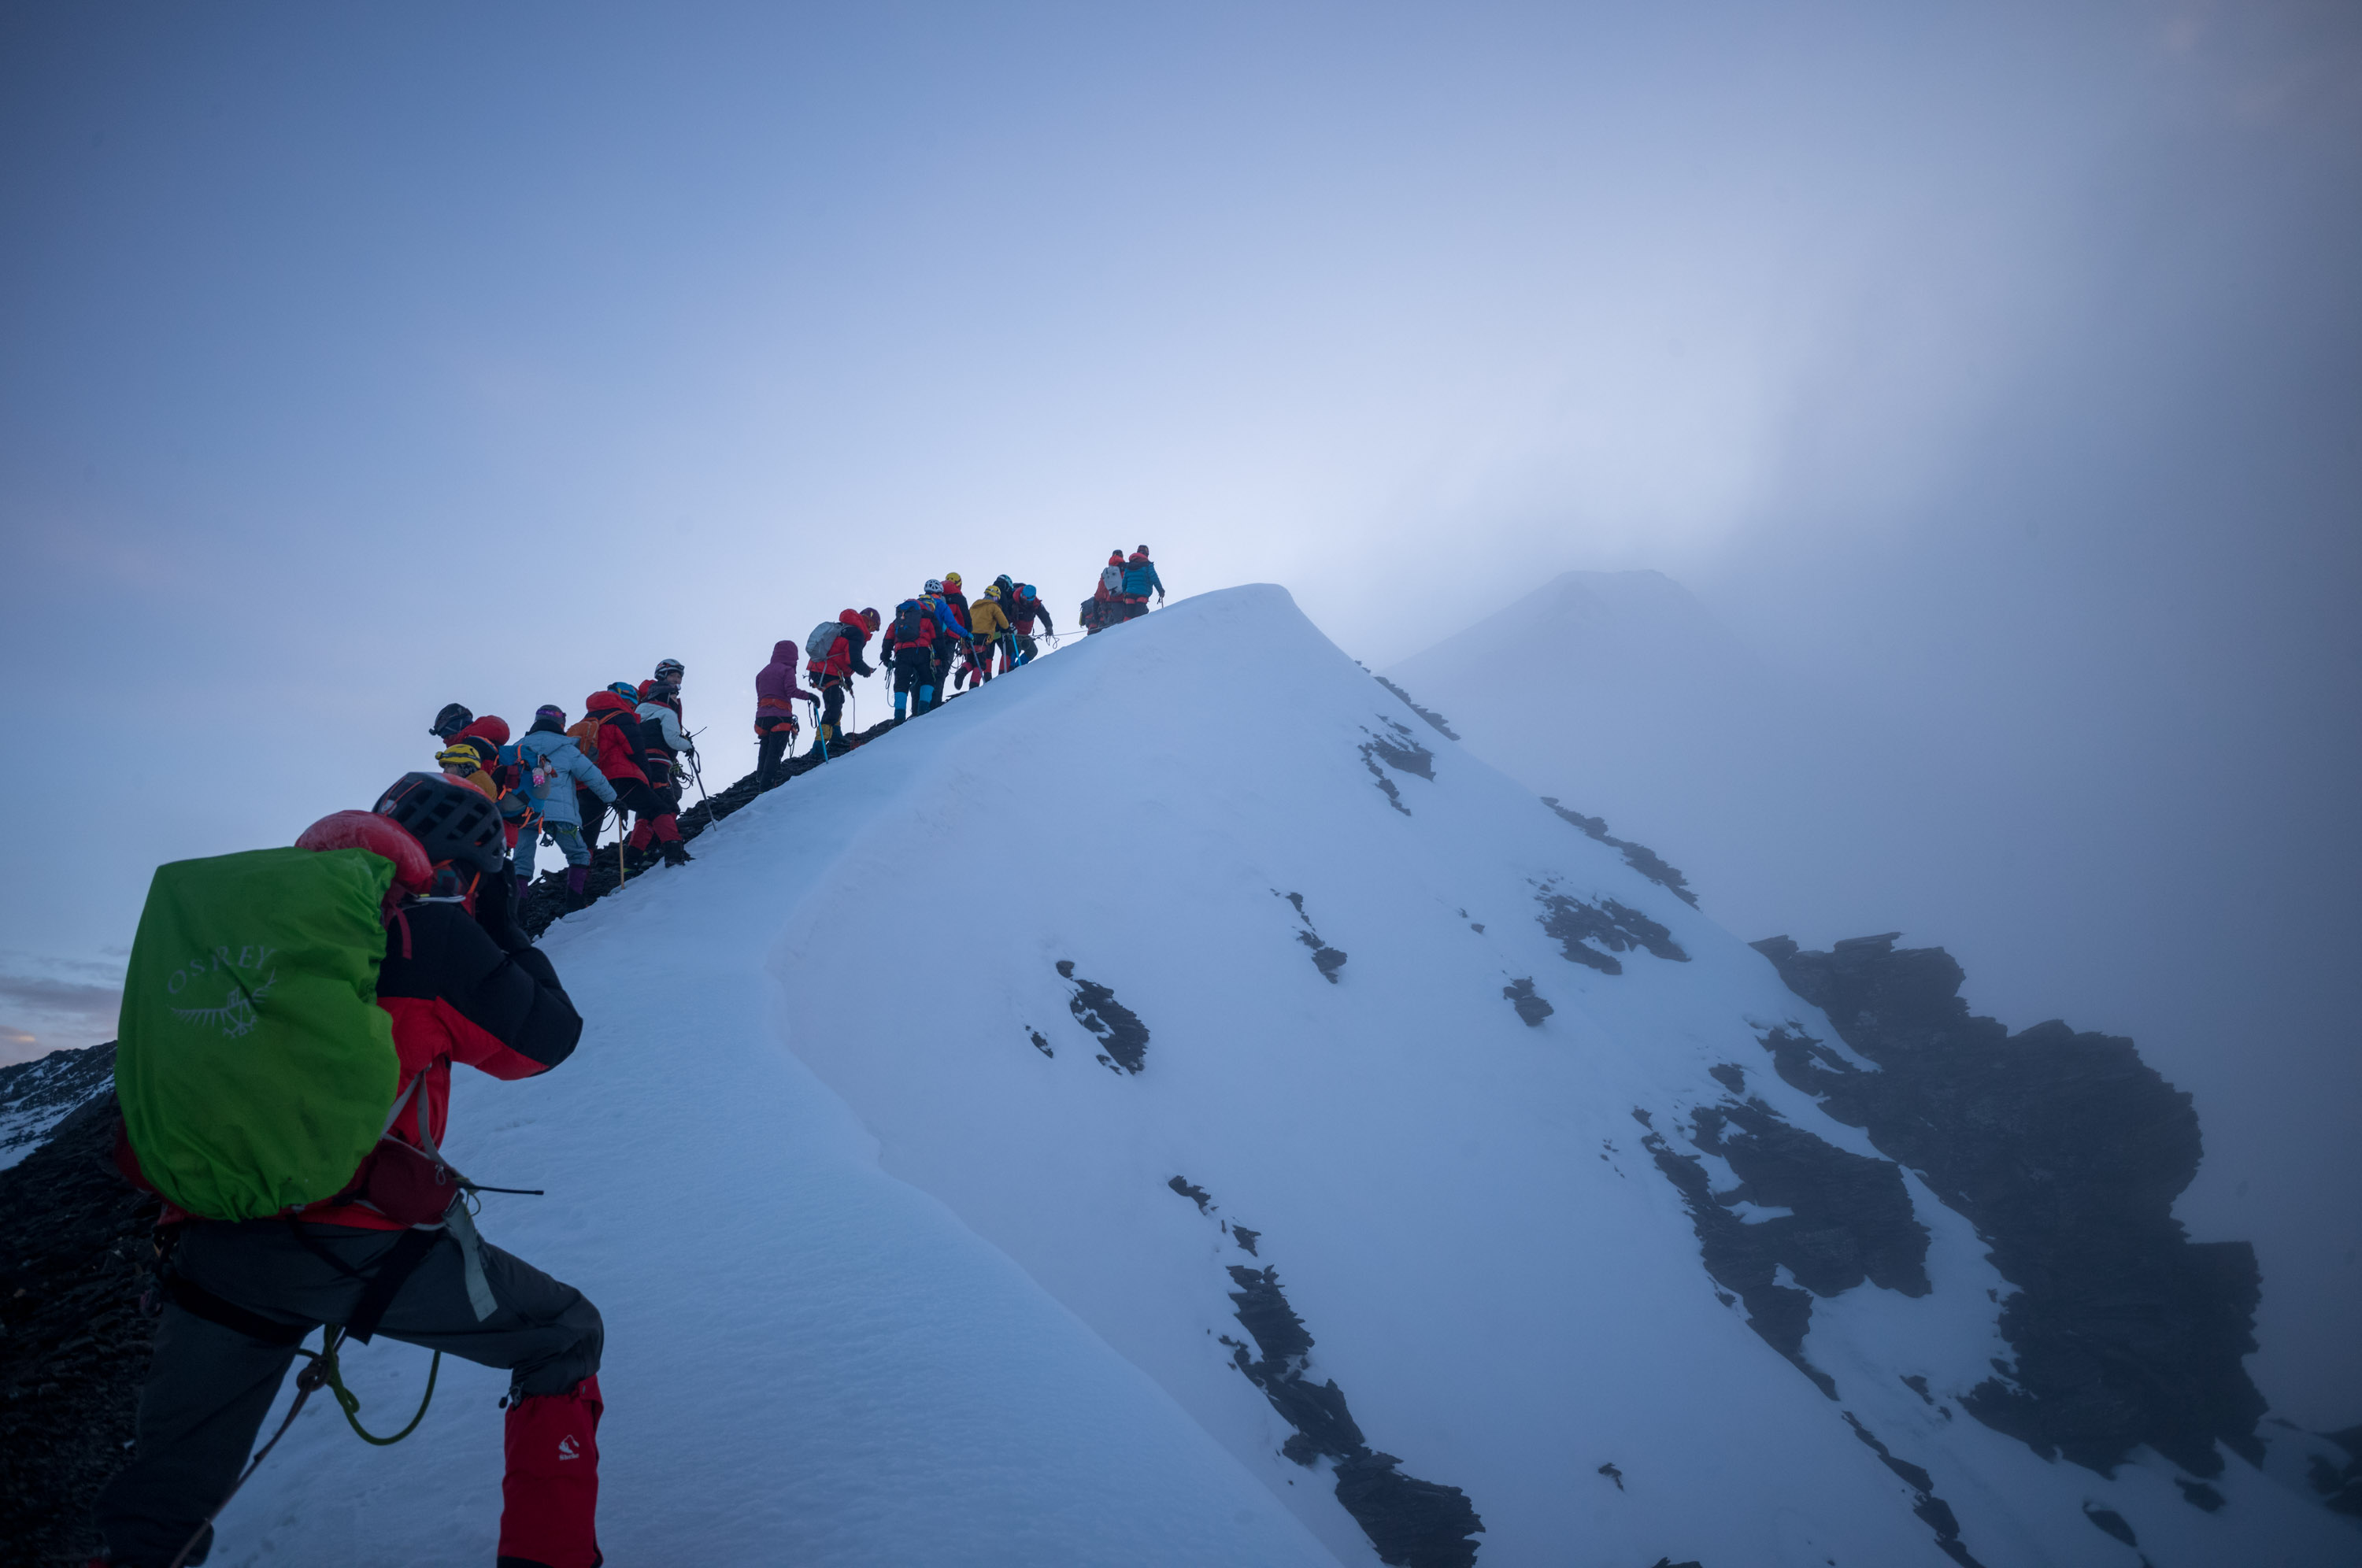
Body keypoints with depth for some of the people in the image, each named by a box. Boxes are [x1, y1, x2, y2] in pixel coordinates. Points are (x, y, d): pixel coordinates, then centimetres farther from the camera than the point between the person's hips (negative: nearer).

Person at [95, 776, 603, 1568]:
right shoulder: (429, 932, -5)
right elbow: (545, 1039, 5)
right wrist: (507, 932, 16)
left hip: (212, 1247, 6)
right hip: (362, 1243, -6)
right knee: (567, 1338, 15)